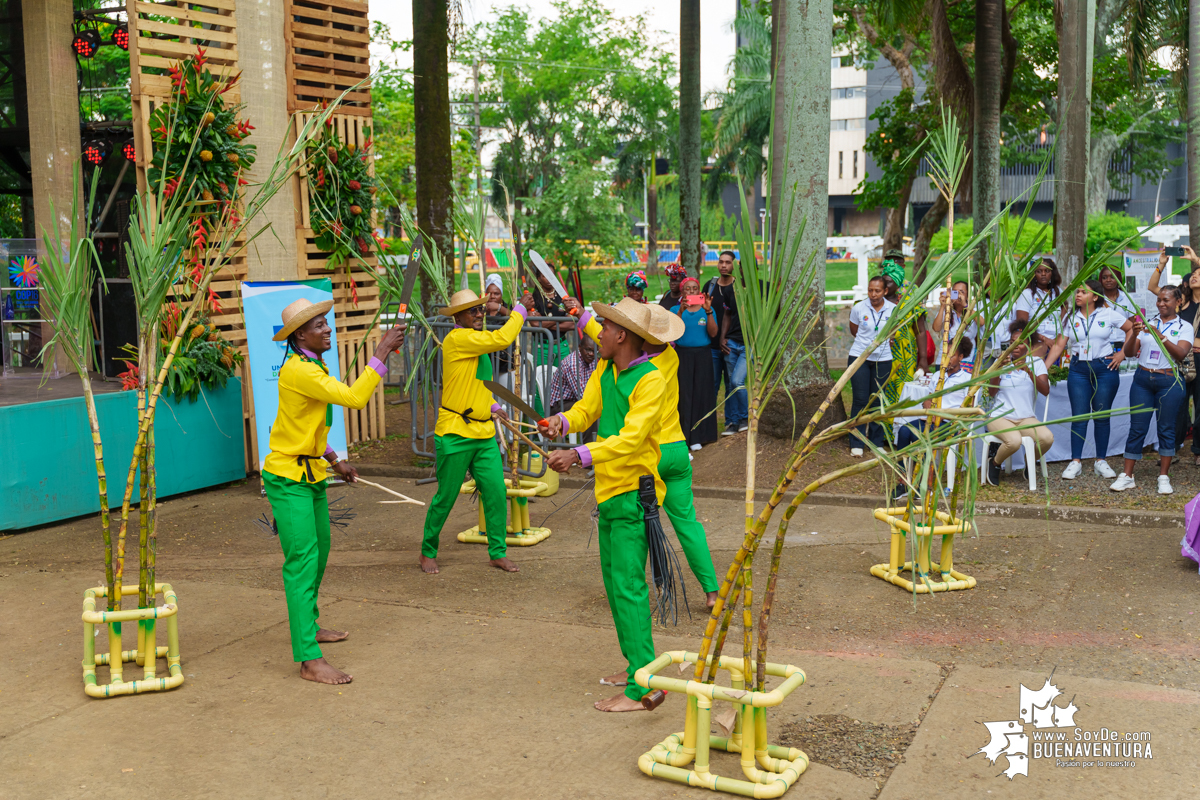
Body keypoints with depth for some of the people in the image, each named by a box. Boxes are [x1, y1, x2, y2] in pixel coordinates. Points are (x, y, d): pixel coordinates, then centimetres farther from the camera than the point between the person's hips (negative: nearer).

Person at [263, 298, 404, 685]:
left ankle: (309, 626, 39)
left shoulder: (313, 367, 12)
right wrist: (382, 353, -27)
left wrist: (333, 461, 20)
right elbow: (354, 397, -31)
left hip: (311, 475, 10)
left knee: (318, 554, 20)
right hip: (288, 478, -10)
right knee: (302, 562, -12)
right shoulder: (297, 370, -22)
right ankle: (309, 660, -13)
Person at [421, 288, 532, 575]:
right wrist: (520, 309, -13)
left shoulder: (476, 342, 14)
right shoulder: (456, 339, -14)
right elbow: (502, 339, -25)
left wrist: (492, 407, 11)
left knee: (496, 493, 2)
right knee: (445, 498, 4)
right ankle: (428, 553, 22)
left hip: (484, 434, 8)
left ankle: (498, 553, 14)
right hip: (455, 435, -8)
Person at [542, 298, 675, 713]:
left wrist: (579, 455, -36)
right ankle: (636, 664, 29)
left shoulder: (650, 380, -18)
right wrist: (564, 420, -16)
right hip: (609, 489, 9)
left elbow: (630, 439, -26)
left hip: (634, 492, -9)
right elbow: (588, 407, 6)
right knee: (614, 580, 16)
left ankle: (642, 686, -10)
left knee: (628, 585, -12)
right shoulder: (605, 369, 9)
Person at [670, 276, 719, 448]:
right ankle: (684, 434, 0)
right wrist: (681, 311, -21)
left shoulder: (707, 309, 6)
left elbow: (713, 333, -7)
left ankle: (699, 436, 7)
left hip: (703, 356, 1)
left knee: (702, 394, 0)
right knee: (684, 394, -5)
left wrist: (708, 311, -17)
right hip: (683, 355, -1)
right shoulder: (676, 309, 5)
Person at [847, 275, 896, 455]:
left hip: (883, 360, 1)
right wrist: (879, 340, 8)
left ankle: (877, 442, 18)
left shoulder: (893, 310, -4)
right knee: (860, 399, -4)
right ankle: (857, 442, 3)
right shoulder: (858, 308, -6)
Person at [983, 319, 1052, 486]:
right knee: (1014, 440, -34)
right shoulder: (1003, 361, 4)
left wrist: (1028, 370, -24)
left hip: (1026, 418, 2)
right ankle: (994, 463, -1)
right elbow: (992, 392, -8)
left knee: (1047, 438, -28)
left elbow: (1045, 391, -11)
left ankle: (1029, 464, 5)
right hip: (1000, 416, -2)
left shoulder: (1036, 362, 4)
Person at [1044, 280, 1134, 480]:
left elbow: (1131, 329, 7)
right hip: (1079, 370, 1)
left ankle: (1101, 461, 13)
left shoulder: (1108, 314, 0)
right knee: (1079, 416, -2)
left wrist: (1122, 353, 1)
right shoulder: (1071, 318, 5)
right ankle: (1076, 462, 2)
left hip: (1105, 368, -1)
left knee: (1102, 416, 4)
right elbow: (1058, 345, 3)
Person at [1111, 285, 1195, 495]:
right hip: (1142, 379, 2)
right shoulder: (1146, 324, 10)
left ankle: (1164, 477, 10)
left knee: (1166, 428, 2)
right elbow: (1129, 353, 4)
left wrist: (1159, 335, -23)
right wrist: (1134, 334, -14)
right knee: (1137, 428, 1)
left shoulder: (1184, 327, 3)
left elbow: (1180, 353, -14)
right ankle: (1127, 476, 3)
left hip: (1169, 381, -2)